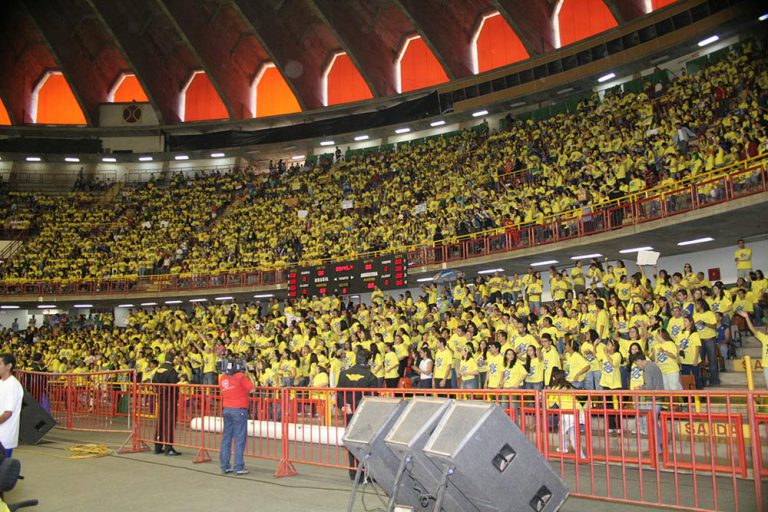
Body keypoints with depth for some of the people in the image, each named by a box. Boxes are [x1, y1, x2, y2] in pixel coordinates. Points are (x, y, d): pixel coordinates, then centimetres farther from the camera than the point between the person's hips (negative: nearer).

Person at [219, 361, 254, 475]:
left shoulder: (222, 378, 4)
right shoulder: (241, 376, -12)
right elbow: (251, 388, -6)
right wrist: (249, 376, 8)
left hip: (226, 409, 6)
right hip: (239, 410, -6)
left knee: (226, 437, 11)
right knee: (239, 439, -1)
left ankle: (224, 466, 15)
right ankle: (239, 467, 0)